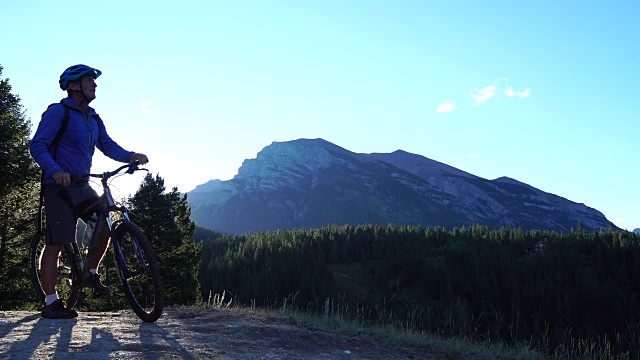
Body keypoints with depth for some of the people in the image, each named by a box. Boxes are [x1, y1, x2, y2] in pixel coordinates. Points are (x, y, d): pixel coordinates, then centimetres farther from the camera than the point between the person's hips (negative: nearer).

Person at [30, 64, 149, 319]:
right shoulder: (58, 112, -9)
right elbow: (37, 146, -15)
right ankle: (51, 303, 2)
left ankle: (90, 274, 15)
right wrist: (55, 171, -32)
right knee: (55, 244, -5)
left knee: (105, 225, -4)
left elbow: (108, 146, 8)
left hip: (82, 187, 7)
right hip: (59, 187, -7)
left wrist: (131, 156, -12)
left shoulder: (93, 119, 15)